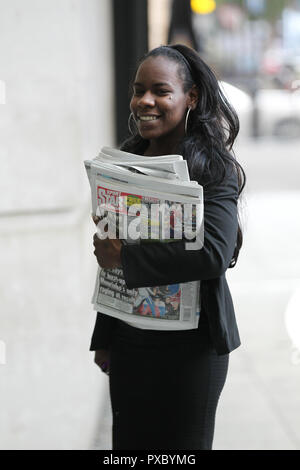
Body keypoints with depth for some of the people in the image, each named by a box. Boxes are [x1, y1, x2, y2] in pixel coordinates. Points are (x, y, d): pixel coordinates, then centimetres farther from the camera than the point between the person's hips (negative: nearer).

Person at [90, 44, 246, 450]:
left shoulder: (213, 168, -12)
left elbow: (213, 255, -27)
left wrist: (124, 257, -21)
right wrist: (104, 338, 18)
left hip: (190, 344, -6)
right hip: (128, 338, 6)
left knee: (183, 445, 5)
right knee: (129, 444, 12)